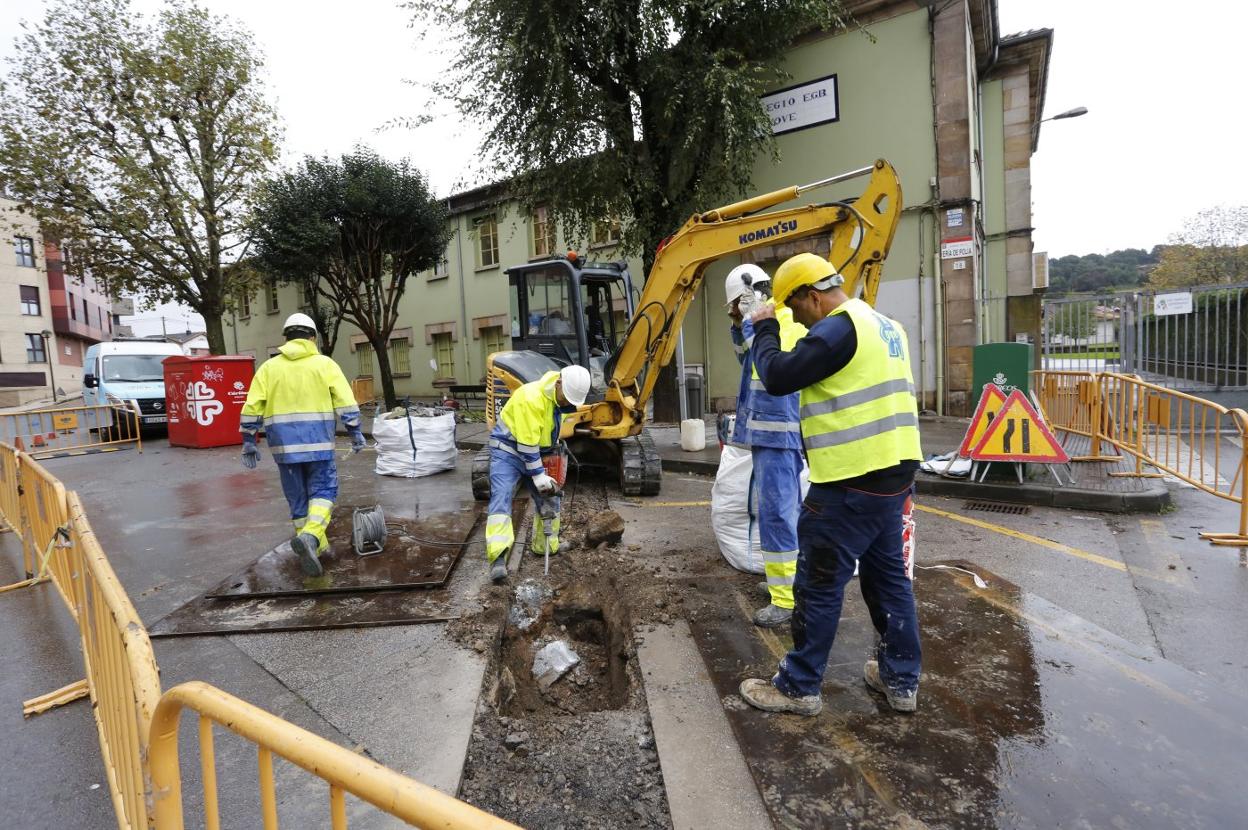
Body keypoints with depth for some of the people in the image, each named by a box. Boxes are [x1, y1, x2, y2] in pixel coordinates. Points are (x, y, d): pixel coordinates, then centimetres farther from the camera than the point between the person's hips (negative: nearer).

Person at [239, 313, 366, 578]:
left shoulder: (269, 367, 9)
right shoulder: (325, 364, 3)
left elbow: (252, 407, 5)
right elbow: (345, 401, -4)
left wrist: (249, 441, 11)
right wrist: (355, 432, 3)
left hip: (283, 443, 3)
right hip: (318, 441, -3)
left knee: (298, 498, 12)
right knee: (322, 491, 3)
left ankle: (313, 549, 17)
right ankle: (310, 536, -21)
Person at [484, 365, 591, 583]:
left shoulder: (562, 397, -2)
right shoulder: (530, 397, -29)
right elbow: (526, 443, -28)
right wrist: (539, 477, -25)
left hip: (535, 453, 8)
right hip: (508, 450, -8)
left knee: (549, 498, 10)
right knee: (501, 498, -20)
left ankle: (545, 548, 26)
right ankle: (498, 559, -28)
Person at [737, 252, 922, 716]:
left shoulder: (840, 327, -15)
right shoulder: (884, 325, 16)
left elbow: (777, 377, -17)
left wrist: (764, 329, -1)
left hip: (851, 481, -10)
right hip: (893, 472, 10)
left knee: (819, 586, 1)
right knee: (889, 575, 18)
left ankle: (799, 688, 15)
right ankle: (901, 680, 29)